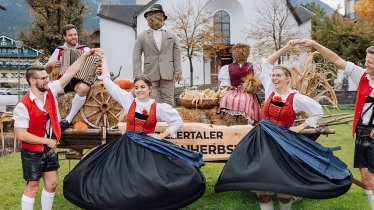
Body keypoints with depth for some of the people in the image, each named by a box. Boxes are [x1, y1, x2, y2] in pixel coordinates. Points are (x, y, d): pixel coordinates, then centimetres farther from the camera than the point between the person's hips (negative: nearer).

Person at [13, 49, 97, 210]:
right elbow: (21, 134, -23)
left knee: (52, 183, 15)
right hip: (32, 153, -6)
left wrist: (85, 56, -8)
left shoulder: (50, 92, -5)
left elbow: (69, 73, -4)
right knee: (32, 188, 5)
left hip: (49, 150, 6)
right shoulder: (23, 105, -22)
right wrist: (47, 141, -19)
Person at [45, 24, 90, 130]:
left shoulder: (85, 50, 12)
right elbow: (47, 71, 19)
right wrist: (50, 64, -4)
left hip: (79, 81, -2)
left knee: (83, 88, -38)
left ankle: (68, 120, -28)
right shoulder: (59, 51, 16)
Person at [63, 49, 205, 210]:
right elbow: (107, 82, 4)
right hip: (127, 146, 2)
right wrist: (103, 59, 6)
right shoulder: (129, 101, 2)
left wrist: (162, 135, -3)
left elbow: (178, 121, 7)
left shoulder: (159, 107, -1)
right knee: (121, 180, -2)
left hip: (148, 147, -1)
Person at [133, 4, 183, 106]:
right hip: (150, 75, -1)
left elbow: (177, 55, 9)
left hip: (167, 75, 1)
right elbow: (136, 58, 4)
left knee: (168, 102, 3)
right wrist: (138, 76, -4)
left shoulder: (171, 35, 13)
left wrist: (178, 72, 0)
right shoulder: (142, 36, 8)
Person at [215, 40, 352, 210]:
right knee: (261, 178, 3)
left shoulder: (296, 98, -8)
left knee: (283, 180, 2)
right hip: (262, 137, 4)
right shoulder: (270, 90, 3)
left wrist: (301, 127, -4)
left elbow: (318, 112, 1)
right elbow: (267, 63, 8)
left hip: (283, 140, -3)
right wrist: (285, 48, 5)